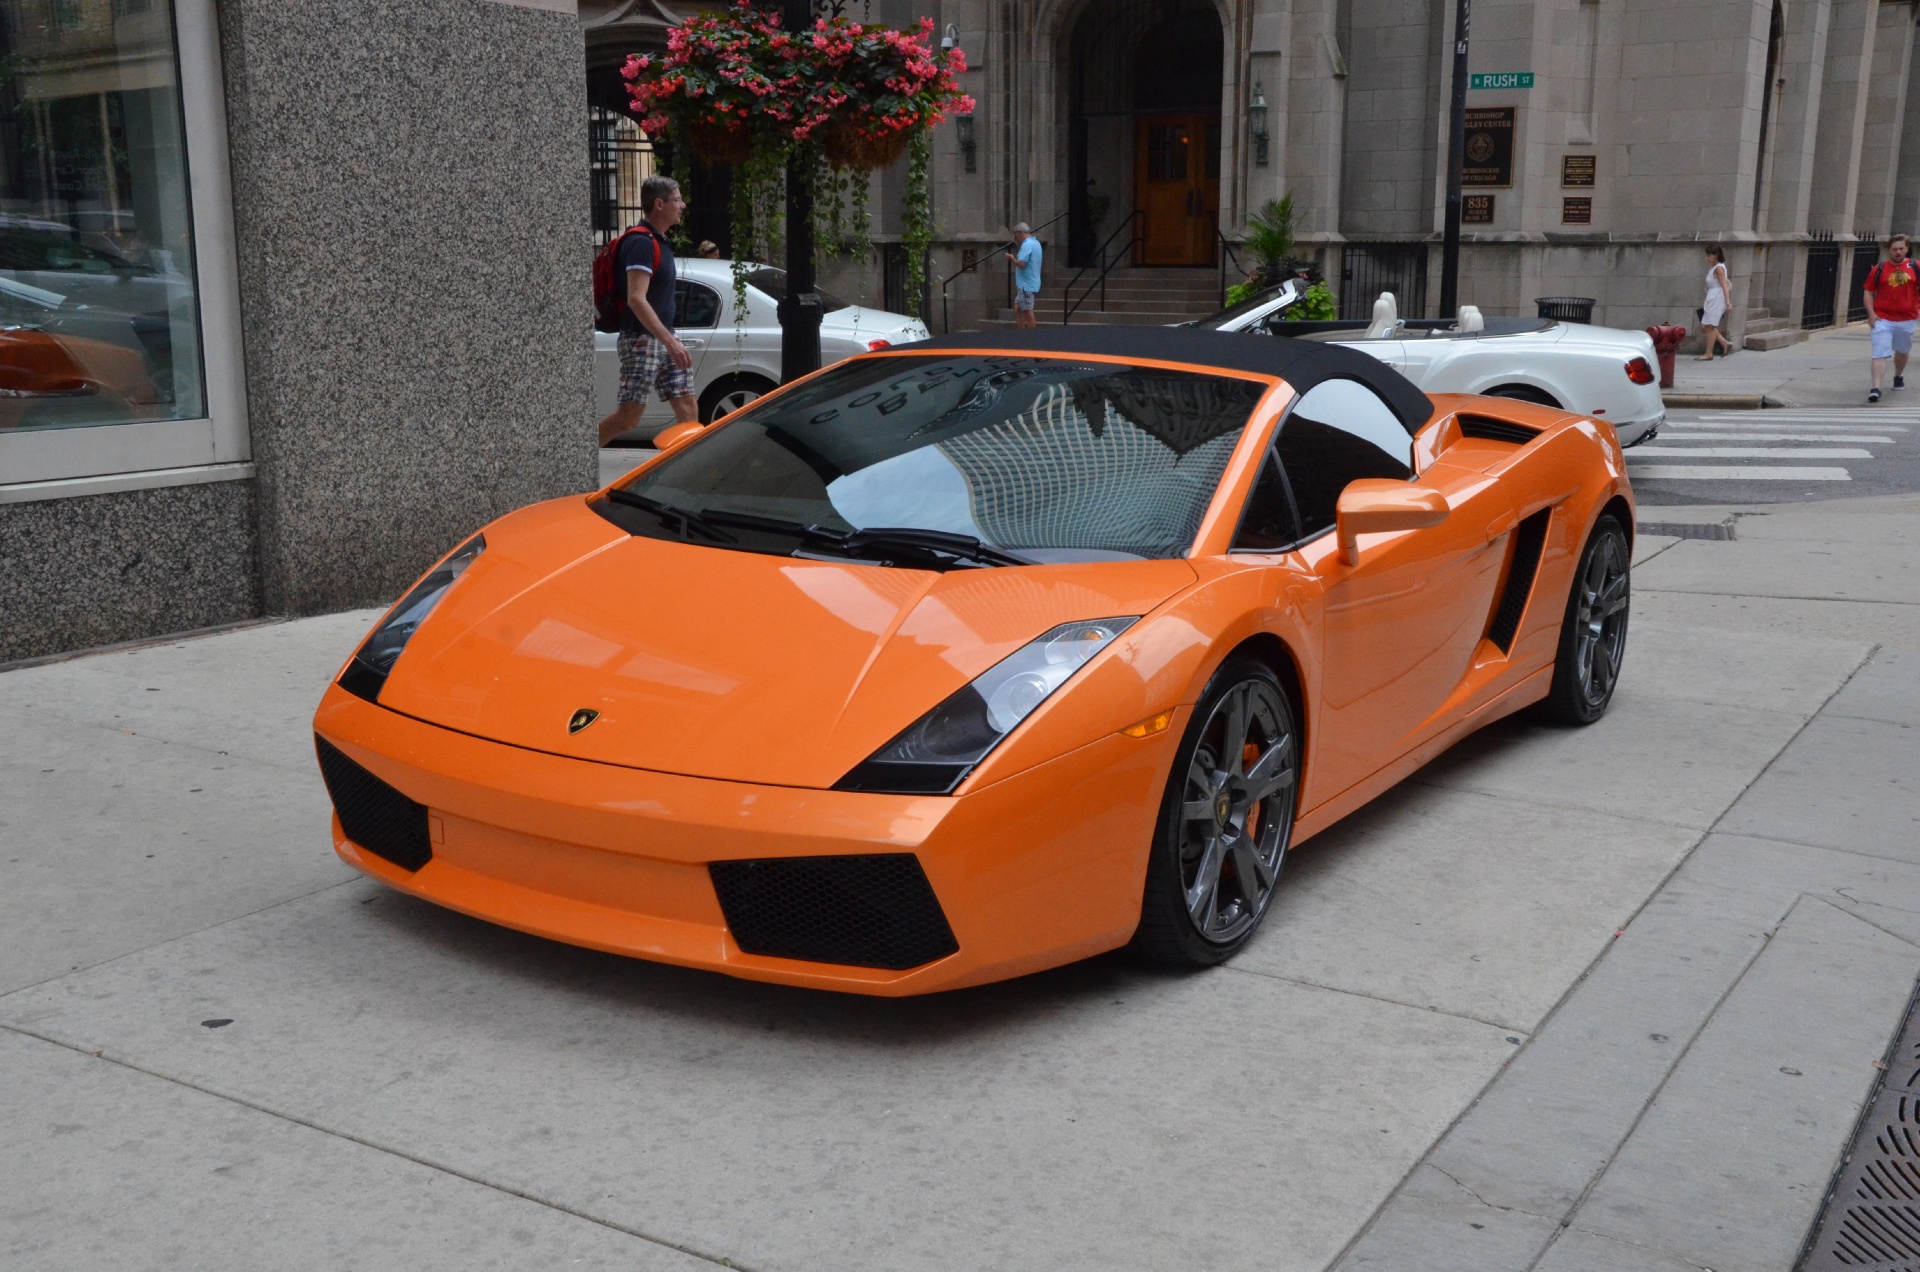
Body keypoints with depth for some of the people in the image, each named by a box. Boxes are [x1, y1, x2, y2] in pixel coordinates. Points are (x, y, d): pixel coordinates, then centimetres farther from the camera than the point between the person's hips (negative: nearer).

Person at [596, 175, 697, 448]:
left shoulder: (660, 242, 15)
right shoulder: (641, 242, -15)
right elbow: (636, 299, -24)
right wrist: (670, 341, -29)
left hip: (663, 340, 9)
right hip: (642, 340, -9)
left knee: (688, 409, 4)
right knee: (628, 417, -7)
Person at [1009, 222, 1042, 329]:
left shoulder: (1027, 245, -16)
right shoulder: (1035, 243, 16)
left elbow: (1022, 263, -25)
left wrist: (1012, 259, -7)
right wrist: (1018, 245, 15)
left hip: (1026, 285, -10)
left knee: (1028, 312, -7)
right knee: (1018, 308, 14)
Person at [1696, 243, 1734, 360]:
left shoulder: (1718, 268, -13)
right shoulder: (1713, 267, 14)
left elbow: (1724, 285, -20)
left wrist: (1728, 302, -26)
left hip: (1717, 300, -10)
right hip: (1711, 300, 10)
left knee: (1710, 327, -5)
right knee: (1705, 327, 10)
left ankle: (1708, 354, 0)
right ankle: (1726, 344, 13)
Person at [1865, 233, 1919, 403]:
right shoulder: (1879, 269, 0)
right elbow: (1868, 291, 5)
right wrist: (1871, 314, -5)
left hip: (1906, 319, 2)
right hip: (1882, 319, -2)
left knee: (1902, 351, 21)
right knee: (1880, 355, -13)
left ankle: (1898, 377, 48)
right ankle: (1876, 389, -21)